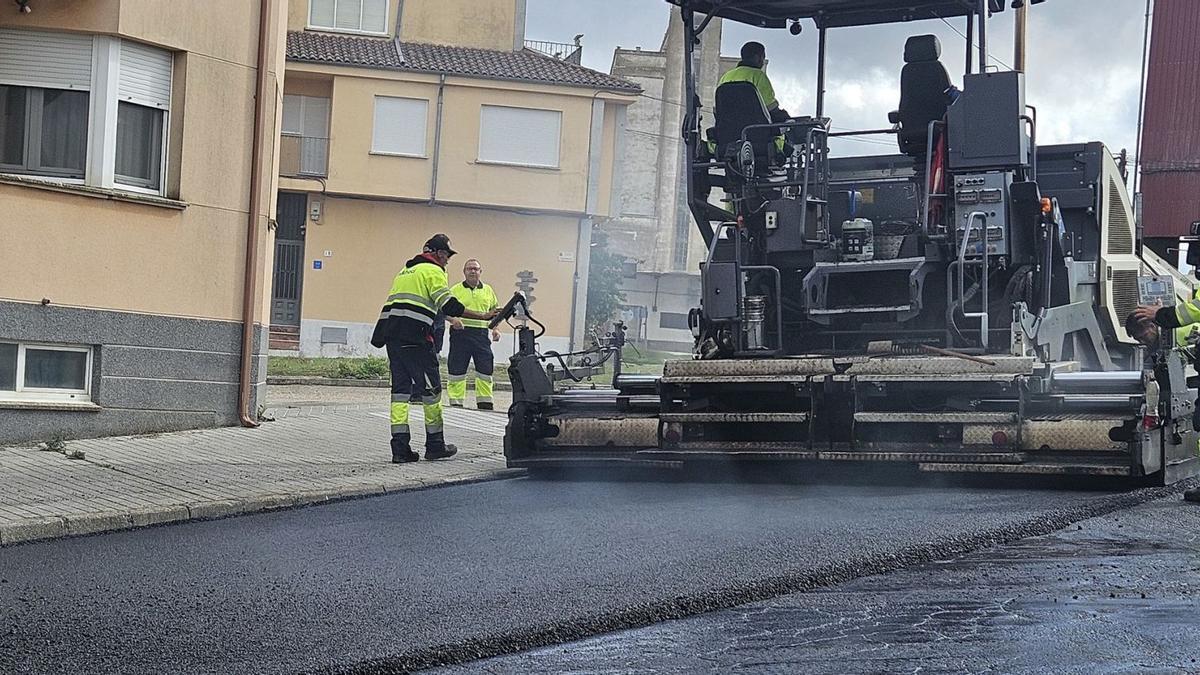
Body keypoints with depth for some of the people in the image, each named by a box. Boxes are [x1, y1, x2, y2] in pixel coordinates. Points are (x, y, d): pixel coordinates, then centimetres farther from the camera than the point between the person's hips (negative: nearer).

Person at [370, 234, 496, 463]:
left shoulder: (406, 271, 27)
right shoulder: (433, 271, 0)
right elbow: (449, 306, -10)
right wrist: (483, 316, -8)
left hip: (391, 334, 8)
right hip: (415, 337, -8)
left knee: (400, 388, 7)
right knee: (431, 389, 2)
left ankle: (400, 448, 1)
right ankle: (435, 445, 8)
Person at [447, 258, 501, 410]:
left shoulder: (488, 290, 16)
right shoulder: (455, 290, 5)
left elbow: (494, 311, 22)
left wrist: (495, 329, 7)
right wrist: (453, 319, -19)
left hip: (481, 334, 3)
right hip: (460, 333, -3)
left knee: (485, 369, 2)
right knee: (457, 370, -3)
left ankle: (484, 403, 9)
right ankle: (456, 402, 3)